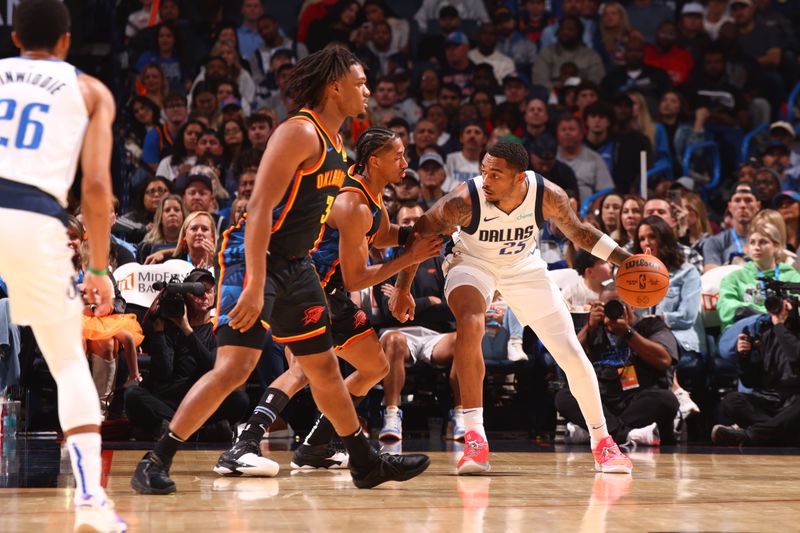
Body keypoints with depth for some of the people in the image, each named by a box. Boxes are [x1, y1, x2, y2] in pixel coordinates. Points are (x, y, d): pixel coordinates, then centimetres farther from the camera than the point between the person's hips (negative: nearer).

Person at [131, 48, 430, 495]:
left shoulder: (335, 145, 12)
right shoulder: (300, 133, -17)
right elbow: (260, 208, -24)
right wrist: (254, 286, -30)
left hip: (296, 264, 10)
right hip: (256, 257, -9)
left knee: (324, 365, 18)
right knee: (236, 365, -18)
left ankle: (367, 463, 30)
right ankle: (156, 462, -12)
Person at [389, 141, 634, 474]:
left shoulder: (548, 196, -27)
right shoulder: (464, 200, -33)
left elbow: (577, 232, -5)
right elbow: (420, 234, -16)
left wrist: (625, 260, -12)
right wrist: (402, 289, -14)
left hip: (523, 267, 2)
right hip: (473, 263, -2)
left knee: (573, 356, -1)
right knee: (469, 325, -35)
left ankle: (601, 441, 21)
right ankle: (474, 436, -28)